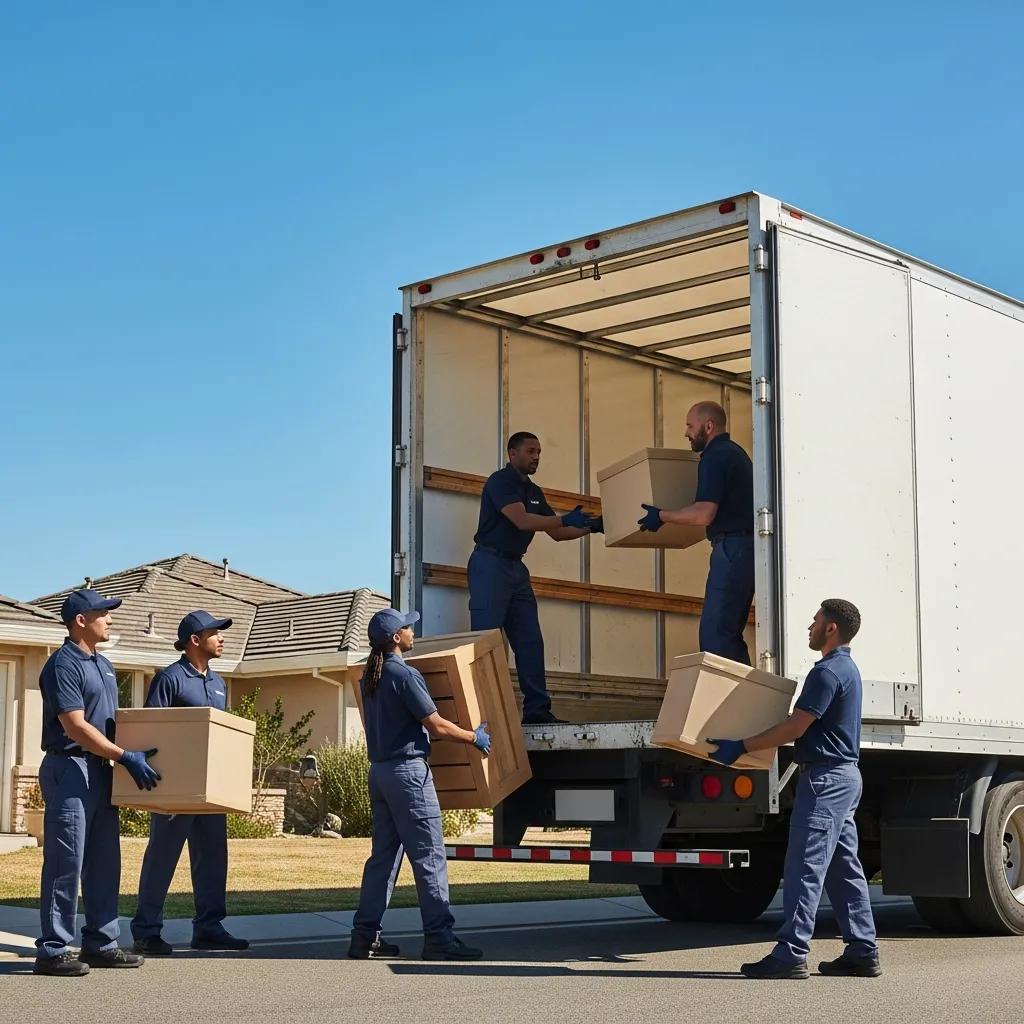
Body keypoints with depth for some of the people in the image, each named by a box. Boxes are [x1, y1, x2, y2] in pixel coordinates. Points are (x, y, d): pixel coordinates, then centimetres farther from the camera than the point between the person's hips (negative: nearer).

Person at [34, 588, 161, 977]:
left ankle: (100, 943, 18)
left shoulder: (103, 665, 17)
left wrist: (134, 753, 15)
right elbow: (76, 728, -20)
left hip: (101, 770, 9)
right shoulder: (63, 664, -13)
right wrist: (127, 756, -21)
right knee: (65, 863, -7)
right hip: (69, 769, -9)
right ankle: (52, 950, -3)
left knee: (104, 862, 11)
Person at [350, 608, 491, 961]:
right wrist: (474, 737, 1)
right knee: (429, 856, -5)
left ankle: (365, 935, 11)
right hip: (408, 771, -9)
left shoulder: (369, 677, 12)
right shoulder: (405, 675, -15)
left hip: (379, 770, 9)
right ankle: (439, 938, -4)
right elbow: (437, 726, -14)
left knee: (383, 855, 11)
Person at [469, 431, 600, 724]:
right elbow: (521, 521, -23)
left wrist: (589, 527, 1)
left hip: (516, 567, 9)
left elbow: (556, 532, 16)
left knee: (530, 641, 4)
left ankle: (537, 709, 5)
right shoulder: (500, 481, -9)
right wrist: (565, 519, -31)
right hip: (490, 564, -9)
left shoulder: (533, 491, 17)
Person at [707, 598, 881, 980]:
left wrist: (741, 746, -13)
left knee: (805, 866, -10)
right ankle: (862, 952, 12)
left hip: (825, 777, -10)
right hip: (845, 777, 10)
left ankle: (790, 954, -10)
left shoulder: (828, 672, -15)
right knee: (844, 869, 11)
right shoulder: (847, 669, 18)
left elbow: (795, 727, -18)